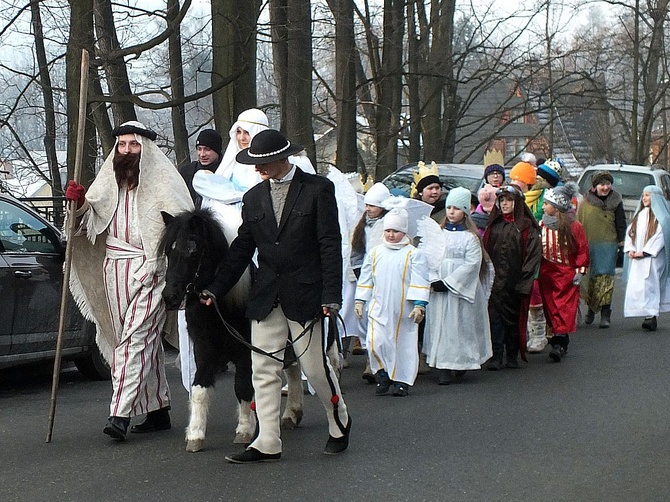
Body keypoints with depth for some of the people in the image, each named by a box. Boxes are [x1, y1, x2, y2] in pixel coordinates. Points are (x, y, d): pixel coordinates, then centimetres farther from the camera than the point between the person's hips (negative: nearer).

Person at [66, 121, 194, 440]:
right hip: (115, 269, 6)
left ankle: (121, 414, -20)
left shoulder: (162, 179, -3)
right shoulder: (110, 180, 15)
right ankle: (159, 410, 19)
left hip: (150, 268, -6)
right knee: (146, 342, 12)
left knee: (135, 339, -13)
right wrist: (80, 202, -7)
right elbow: (91, 217, 14)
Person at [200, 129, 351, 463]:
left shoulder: (318, 189, -3)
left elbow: (330, 245, -6)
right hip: (265, 296, 5)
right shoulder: (254, 197, 11)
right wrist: (215, 289, 6)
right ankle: (267, 444, 4)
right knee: (264, 369, 1)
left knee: (314, 366, 2)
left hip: (305, 294, -5)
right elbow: (241, 249, 14)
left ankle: (339, 423, 26)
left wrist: (331, 295, -13)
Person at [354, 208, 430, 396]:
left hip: (403, 310, -2)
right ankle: (383, 375, 8)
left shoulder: (412, 254, -1)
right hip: (379, 308, 2)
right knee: (376, 343, -10)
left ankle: (401, 380, 15)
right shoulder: (375, 252, 8)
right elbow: (366, 278, 15)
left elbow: (419, 282, -4)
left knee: (404, 345, 4)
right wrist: (360, 300, 11)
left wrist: (419, 305, -11)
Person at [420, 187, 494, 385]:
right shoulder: (436, 233, 9)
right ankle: (443, 368, 0)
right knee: (440, 324, 0)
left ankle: (460, 364, 4)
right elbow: (426, 258, 2)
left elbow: (472, 264, -9)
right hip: (438, 292, 3)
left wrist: (448, 282, -14)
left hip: (461, 291, -3)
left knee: (460, 326, -3)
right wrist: (434, 280, -13)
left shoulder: (470, 237, -1)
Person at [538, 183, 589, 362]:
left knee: (566, 308, -10)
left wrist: (580, 271, -6)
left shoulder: (573, 227, -8)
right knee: (551, 308, 6)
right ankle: (561, 341, 18)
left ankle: (559, 343, -18)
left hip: (567, 275, -4)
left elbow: (583, 250, -3)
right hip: (546, 275, 4)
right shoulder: (541, 226, 2)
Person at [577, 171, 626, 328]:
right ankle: (591, 309, 22)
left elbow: (621, 223, 10)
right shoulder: (585, 203, 3)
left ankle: (605, 315, -6)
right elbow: (578, 224, 8)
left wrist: (621, 240, 5)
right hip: (588, 245, 1)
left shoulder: (615, 201, 4)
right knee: (590, 278, 4)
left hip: (608, 245, -1)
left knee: (605, 278, -7)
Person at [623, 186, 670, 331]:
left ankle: (651, 316, -21)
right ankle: (648, 315, 5)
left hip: (652, 258, -7)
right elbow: (630, 232, 15)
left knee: (649, 285, -16)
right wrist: (630, 249, -1)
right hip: (637, 259, 7)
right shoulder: (639, 214, 18)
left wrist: (645, 252, -16)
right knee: (635, 286, 1)